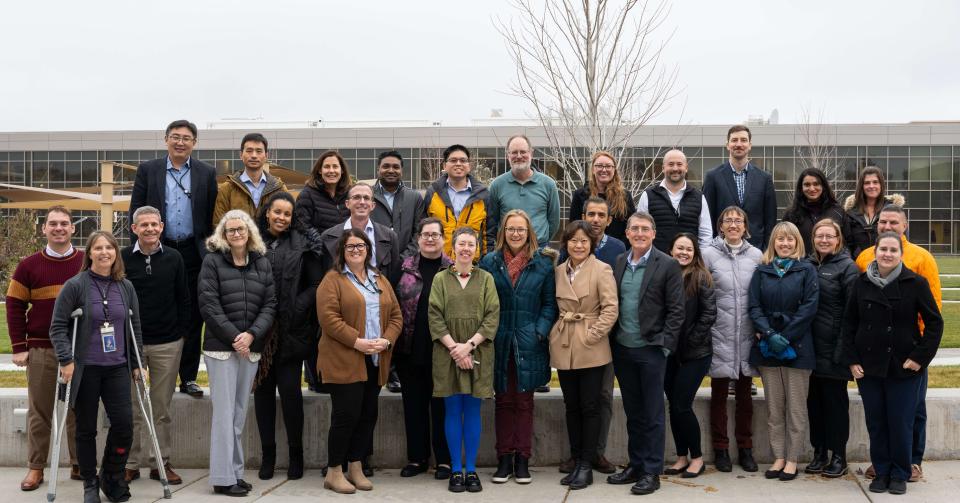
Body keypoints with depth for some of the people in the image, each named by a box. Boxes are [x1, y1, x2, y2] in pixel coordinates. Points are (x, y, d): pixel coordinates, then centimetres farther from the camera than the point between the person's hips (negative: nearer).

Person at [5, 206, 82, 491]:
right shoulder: (29, 266, 2)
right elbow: (14, 306, 3)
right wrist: (18, 347, -3)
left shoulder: (88, 263, 3)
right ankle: (35, 467, 16)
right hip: (41, 350, 0)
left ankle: (79, 464, 20)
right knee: (39, 411, 7)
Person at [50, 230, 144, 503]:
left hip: (117, 368, 3)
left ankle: (112, 477, 18)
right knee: (86, 428, 6)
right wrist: (66, 360, -15)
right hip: (85, 369, -3)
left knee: (124, 423, -4)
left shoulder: (126, 287, 7)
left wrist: (136, 363, 11)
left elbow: (134, 327, 13)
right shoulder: (74, 286, -6)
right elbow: (58, 326, -6)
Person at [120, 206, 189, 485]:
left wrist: (182, 332, 2)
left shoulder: (174, 258, 4)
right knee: (132, 408, 4)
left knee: (162, 408, 7)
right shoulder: (122, 258, 0)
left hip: (167, 344, 1)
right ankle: (130, 464, 14)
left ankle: (161, 463, 16)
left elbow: (183, 299, 8)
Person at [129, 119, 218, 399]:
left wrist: (210, 249, 0)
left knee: (193, 318, 3)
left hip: (194, 253, 1)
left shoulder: (207, 173, 7)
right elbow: (135, 211, 5)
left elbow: (212, 215, 7)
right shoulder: (148, 170, 6)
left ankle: (188, 378, 13)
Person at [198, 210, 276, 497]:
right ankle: (223, 478, 2)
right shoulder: (212, 261, -1)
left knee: (240, 412, 9)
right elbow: (209, 305, -7)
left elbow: (270, 305, 5)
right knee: (224, 412, -4)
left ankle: (236, 472, 16)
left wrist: (251, 334, -10)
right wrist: (234, 336, -13)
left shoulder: (262, 263, 10)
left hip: (251, 347, 4)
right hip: (221, 346, -4)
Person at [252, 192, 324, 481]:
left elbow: (317, 283, 1)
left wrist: (298, 307, -9)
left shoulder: (301, 246, 3)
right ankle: (267, 454, 18)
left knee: (290, 389, -2)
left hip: (290, 331, -1)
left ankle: (295, 454, 12)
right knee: (263, 389, 7)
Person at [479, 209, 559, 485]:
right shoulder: (490, 262, 4)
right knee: (503, 401, 7)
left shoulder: (543, 263, 4)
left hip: (529, 344, 0)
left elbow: (549, 303, 4)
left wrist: (540, 332, -8)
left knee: (524, 402, 6)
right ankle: (504, 458, 15)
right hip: (499, 344, 1)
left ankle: (522, 459, 14)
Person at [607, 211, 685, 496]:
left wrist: (664, 345, -12)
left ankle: (652, 472, 11)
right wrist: (612, 339, 5)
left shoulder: (668, 266, -6)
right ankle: (635, 465, 25)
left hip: (650, 350, -5)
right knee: (633, 412, 14)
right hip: (623, 349, 5)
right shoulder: (619, 263, 9)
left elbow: (676, 310, -7)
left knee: (652, 414, 2)